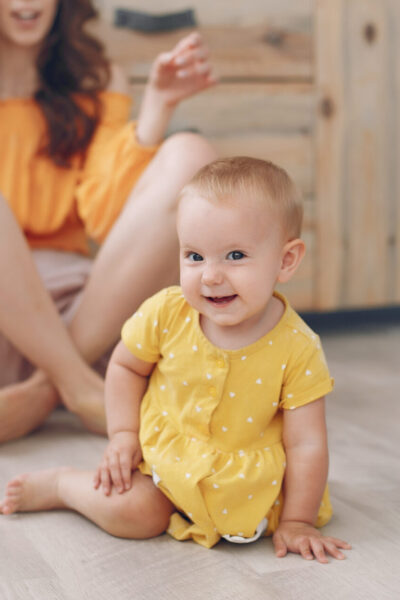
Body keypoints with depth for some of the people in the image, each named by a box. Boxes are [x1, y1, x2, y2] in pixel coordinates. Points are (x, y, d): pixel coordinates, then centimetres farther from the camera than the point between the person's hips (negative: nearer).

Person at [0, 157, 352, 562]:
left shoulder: (297, 349, -22)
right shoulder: (166, 314, -18)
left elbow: (306, 444, -16)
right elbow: (126, 366, 1)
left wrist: (296, 521, -14)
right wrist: (123, 434, -7)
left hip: (245, 478, 3)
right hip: (162, 450, -2)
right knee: (131, 511, -21)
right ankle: (55, 484, 9)